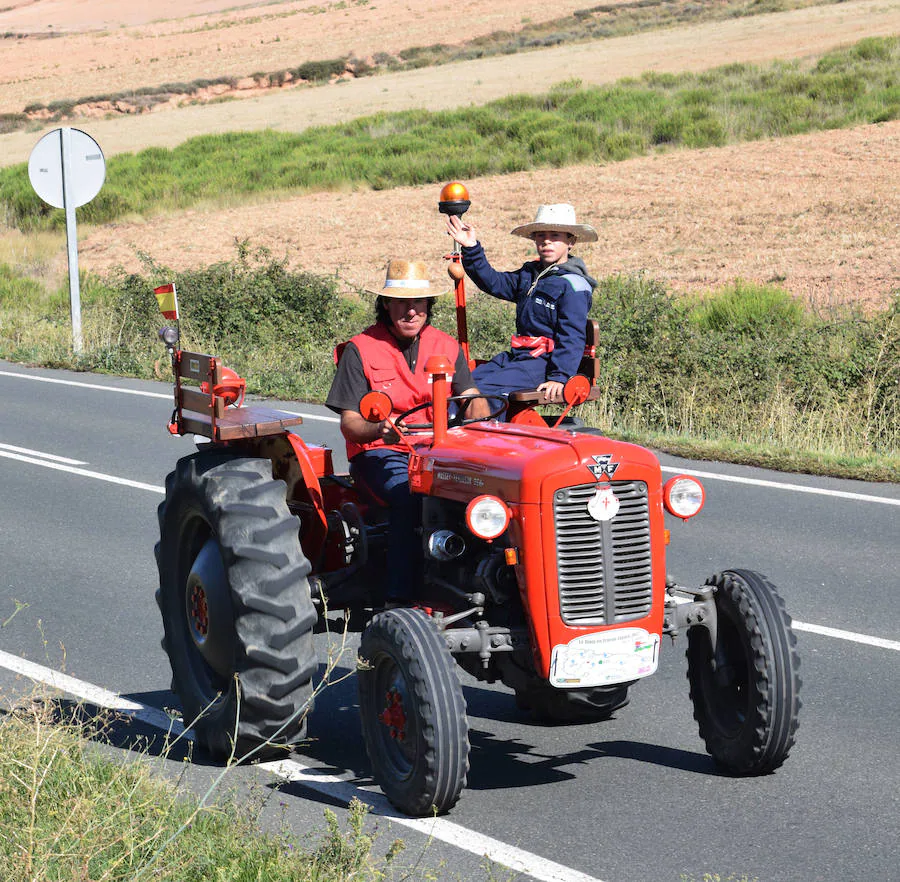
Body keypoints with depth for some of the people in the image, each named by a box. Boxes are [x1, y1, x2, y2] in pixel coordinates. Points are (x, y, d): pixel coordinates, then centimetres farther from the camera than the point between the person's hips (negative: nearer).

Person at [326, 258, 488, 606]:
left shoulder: (446, 345, 11)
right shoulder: (361, 349, -2)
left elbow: (473, 398, 6)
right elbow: (349, 423, -6)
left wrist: (478, 425, -20)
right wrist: (379, 431, -29)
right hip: (380, 451, -4)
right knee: (409, 496, -36)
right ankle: (398, 600, -37)